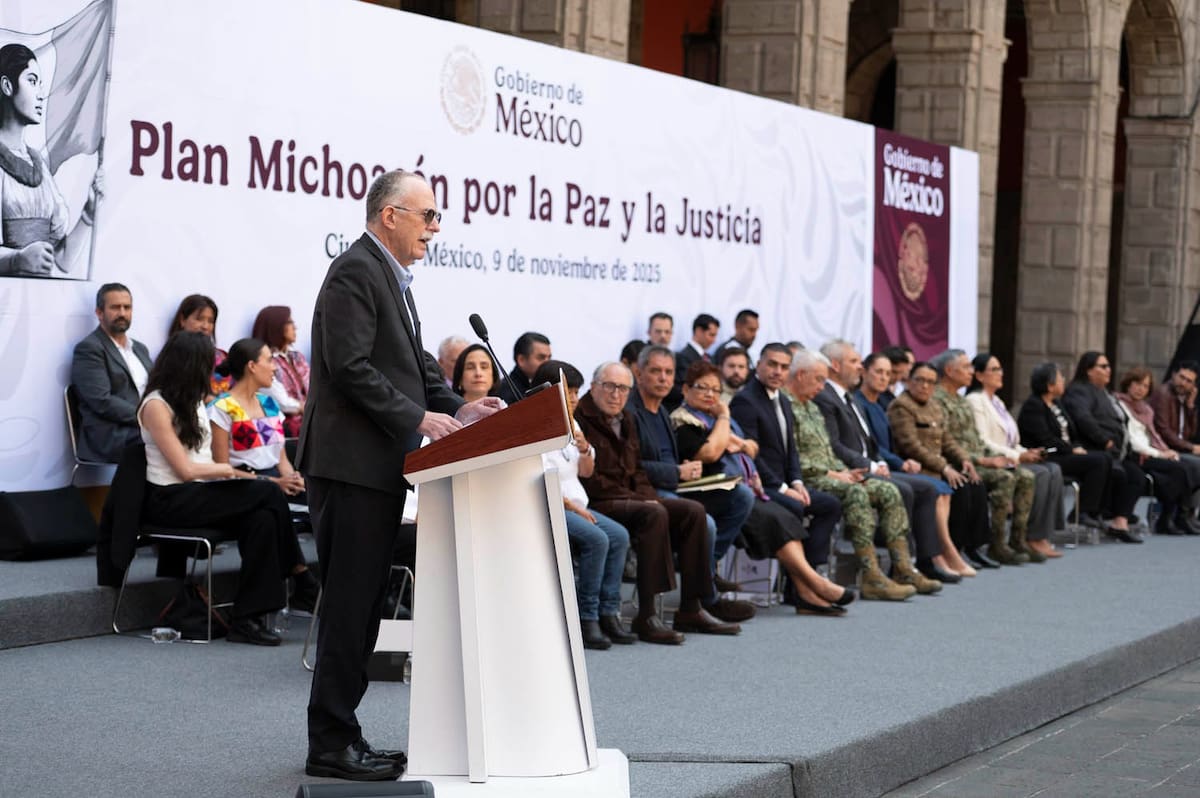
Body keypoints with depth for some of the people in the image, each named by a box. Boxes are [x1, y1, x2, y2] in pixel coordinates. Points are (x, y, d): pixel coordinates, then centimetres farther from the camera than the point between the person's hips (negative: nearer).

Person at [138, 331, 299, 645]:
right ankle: (300, 581, -11)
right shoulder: (156, 406, -8)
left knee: (262, 519, -23)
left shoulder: (193, 401, 18)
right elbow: (186, 469, -13)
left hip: (200, 494, 8)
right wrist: (233, 470, -2)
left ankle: (248, 619, -27)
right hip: (169, 500, -8)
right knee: (268, 495, -24)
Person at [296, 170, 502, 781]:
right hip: (352, 465, -11)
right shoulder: (355, 272, -12)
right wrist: (418, 418, -19)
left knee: (360, 605, 12)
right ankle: (331, 743, -3)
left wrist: (456, 409, 7)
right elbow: (351, 367, -20)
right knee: (349, 605, -7)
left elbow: (413, 365, 22)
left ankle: (338, 736, 18)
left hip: (378, 468, 11)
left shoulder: (389, 276, 20)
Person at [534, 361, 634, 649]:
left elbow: (586, 472, 21)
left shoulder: (570, 425, 18)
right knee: (596, 539, -27)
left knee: (619, 536, -11)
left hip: (574, 504, 9)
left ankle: (608, 613, -11)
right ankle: (587, 619, -21)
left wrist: (585, 449, -1)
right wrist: (571, 506, -15)